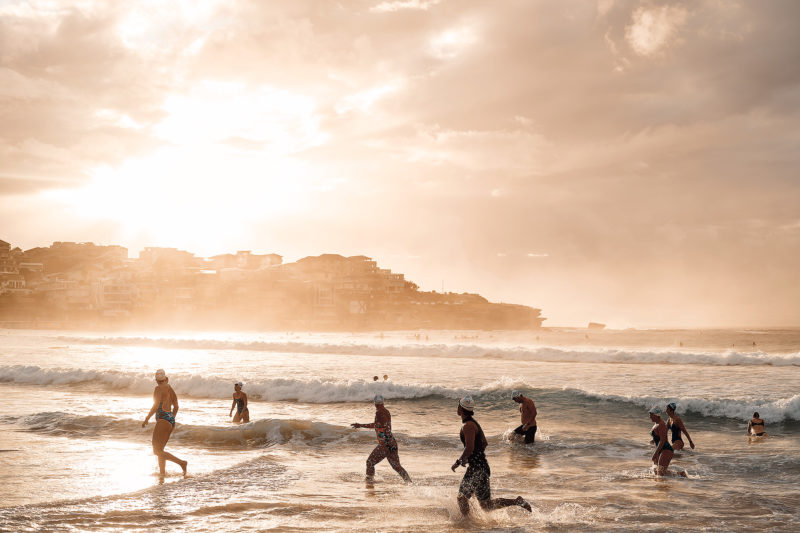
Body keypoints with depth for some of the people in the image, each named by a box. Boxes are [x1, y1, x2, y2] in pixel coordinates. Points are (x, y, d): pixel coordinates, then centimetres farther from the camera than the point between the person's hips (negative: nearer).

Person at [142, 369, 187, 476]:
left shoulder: (159, 388, -8)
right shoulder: (171, 390, 14)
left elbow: (156, 406, -16)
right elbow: (176, 407, 23)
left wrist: (147, 419, -7)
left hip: (163, 420, -9)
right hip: (171, 421, 9)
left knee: (157, 451, -10)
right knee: (160, 450, 17)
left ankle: (181, 463, -21)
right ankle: (162, 474, 14)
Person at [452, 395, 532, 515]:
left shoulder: (468, 426, -18)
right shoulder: (473, 423, 13)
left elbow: (469, 448, -27)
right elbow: (485, 443, 23)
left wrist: (458, 462, -15)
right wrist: (467, 458, 24)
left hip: (478, 469, -10)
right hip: (474, 468, 10)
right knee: (461, 498, 15)